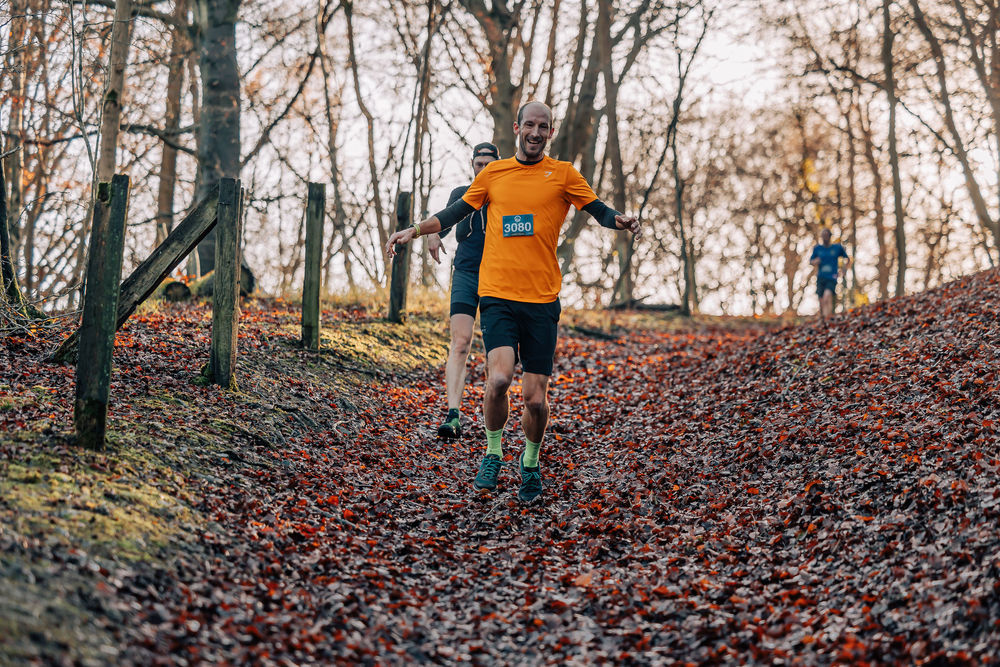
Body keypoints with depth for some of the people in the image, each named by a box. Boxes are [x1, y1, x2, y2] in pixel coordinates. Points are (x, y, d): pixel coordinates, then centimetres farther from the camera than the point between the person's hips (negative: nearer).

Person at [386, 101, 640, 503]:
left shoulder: (562, 174, 7)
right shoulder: (493, 174, 12)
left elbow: (599, 211, 5)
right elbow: (456, 213, 20)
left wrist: (620, 221, -16)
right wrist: (414, 231, 12)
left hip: (542, 300, 0)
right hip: (497, 295, 0)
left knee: (535, 397, 0)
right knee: (499, 377, -21)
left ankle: (530, 463, 28)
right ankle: (493, 453, 6)